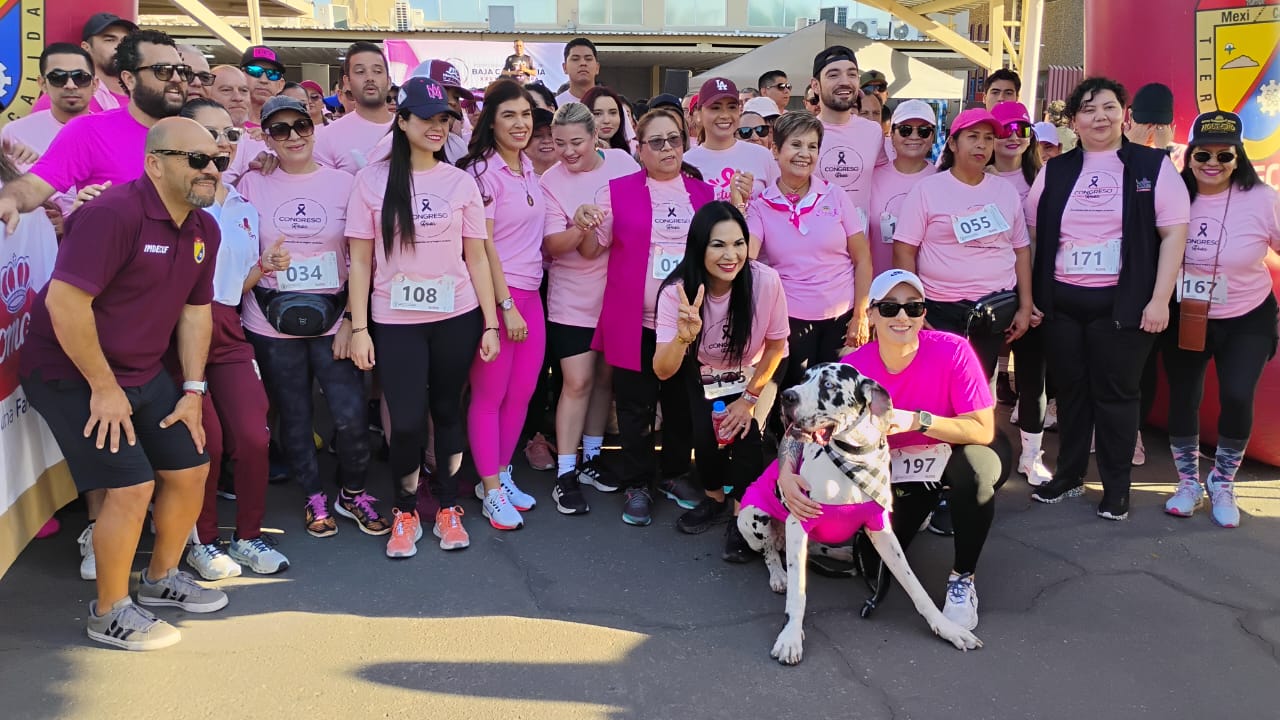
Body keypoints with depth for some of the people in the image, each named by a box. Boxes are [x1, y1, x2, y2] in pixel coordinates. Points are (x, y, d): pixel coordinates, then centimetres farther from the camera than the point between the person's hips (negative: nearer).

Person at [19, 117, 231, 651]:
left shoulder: (204, 230, 3)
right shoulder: (113, 214, -24)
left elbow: (194, 309, 10)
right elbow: (64, 300, -29)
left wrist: (193, 389, 4)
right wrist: (103, 387, -23)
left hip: (143, 372, 9)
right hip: (72, 373, -9)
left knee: (191, 469, 11)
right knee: (131, 486, -13)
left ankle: (161, 578, 34)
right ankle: (109, 614, 9)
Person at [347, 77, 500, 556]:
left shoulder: (460, 181, 3)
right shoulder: (373, 180, -1)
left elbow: (476, 257, 5)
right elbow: (360, 260, 0)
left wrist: (490, 324, 2)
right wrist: (359, 328, -5)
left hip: (456, 318, 2)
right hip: (395, 321, -1)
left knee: (447, 412, 10)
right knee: (406, 421, -4)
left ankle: (448, 508, 26)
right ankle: (405, 512, 19)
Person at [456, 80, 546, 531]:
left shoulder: (528, 168, 12)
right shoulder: (482, 171, -11)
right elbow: (482, 244, -14)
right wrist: (505, 306, -15)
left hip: (529, 291, 8)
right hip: (493, 293, -7)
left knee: (523, 392, 10)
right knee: (489, 396, 1)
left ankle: (501, 474, 26)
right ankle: (491, 491, 11)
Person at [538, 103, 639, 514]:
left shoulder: (622, 162, 0)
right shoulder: (550, 182, -8)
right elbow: (553, 246, -14)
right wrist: (579, 228, -32)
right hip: (574, 299, -3)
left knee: (605, 377, 12)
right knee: (577, 382, -4)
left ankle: (591, 458, 27)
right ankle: (566, 473, 5)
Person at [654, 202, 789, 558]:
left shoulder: (766, 281, -29)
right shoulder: (677, 290, -27)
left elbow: (776, 345, -11)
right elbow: (663, 372, -32)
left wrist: (750, 398, -11)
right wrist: (684, 336, -51)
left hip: (751, 374, 0)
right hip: (700, 374, 1)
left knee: (743, 429, -24)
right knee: (707, 431, -21)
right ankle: (715, 499, 10)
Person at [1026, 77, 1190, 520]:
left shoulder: (1153, 166, 0)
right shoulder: (1055, 172, 8)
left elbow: (1173, 234, -4)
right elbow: (1033, 235, 10)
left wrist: (1159, 300, -10)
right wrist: (1031, 295, 4)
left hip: (1122, 303, -3)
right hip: (1060, 301, 3)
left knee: (1115, 393, 4)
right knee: (1070, 390, 11)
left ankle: (1116, 488, 17)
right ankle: (1069, 476, 26)